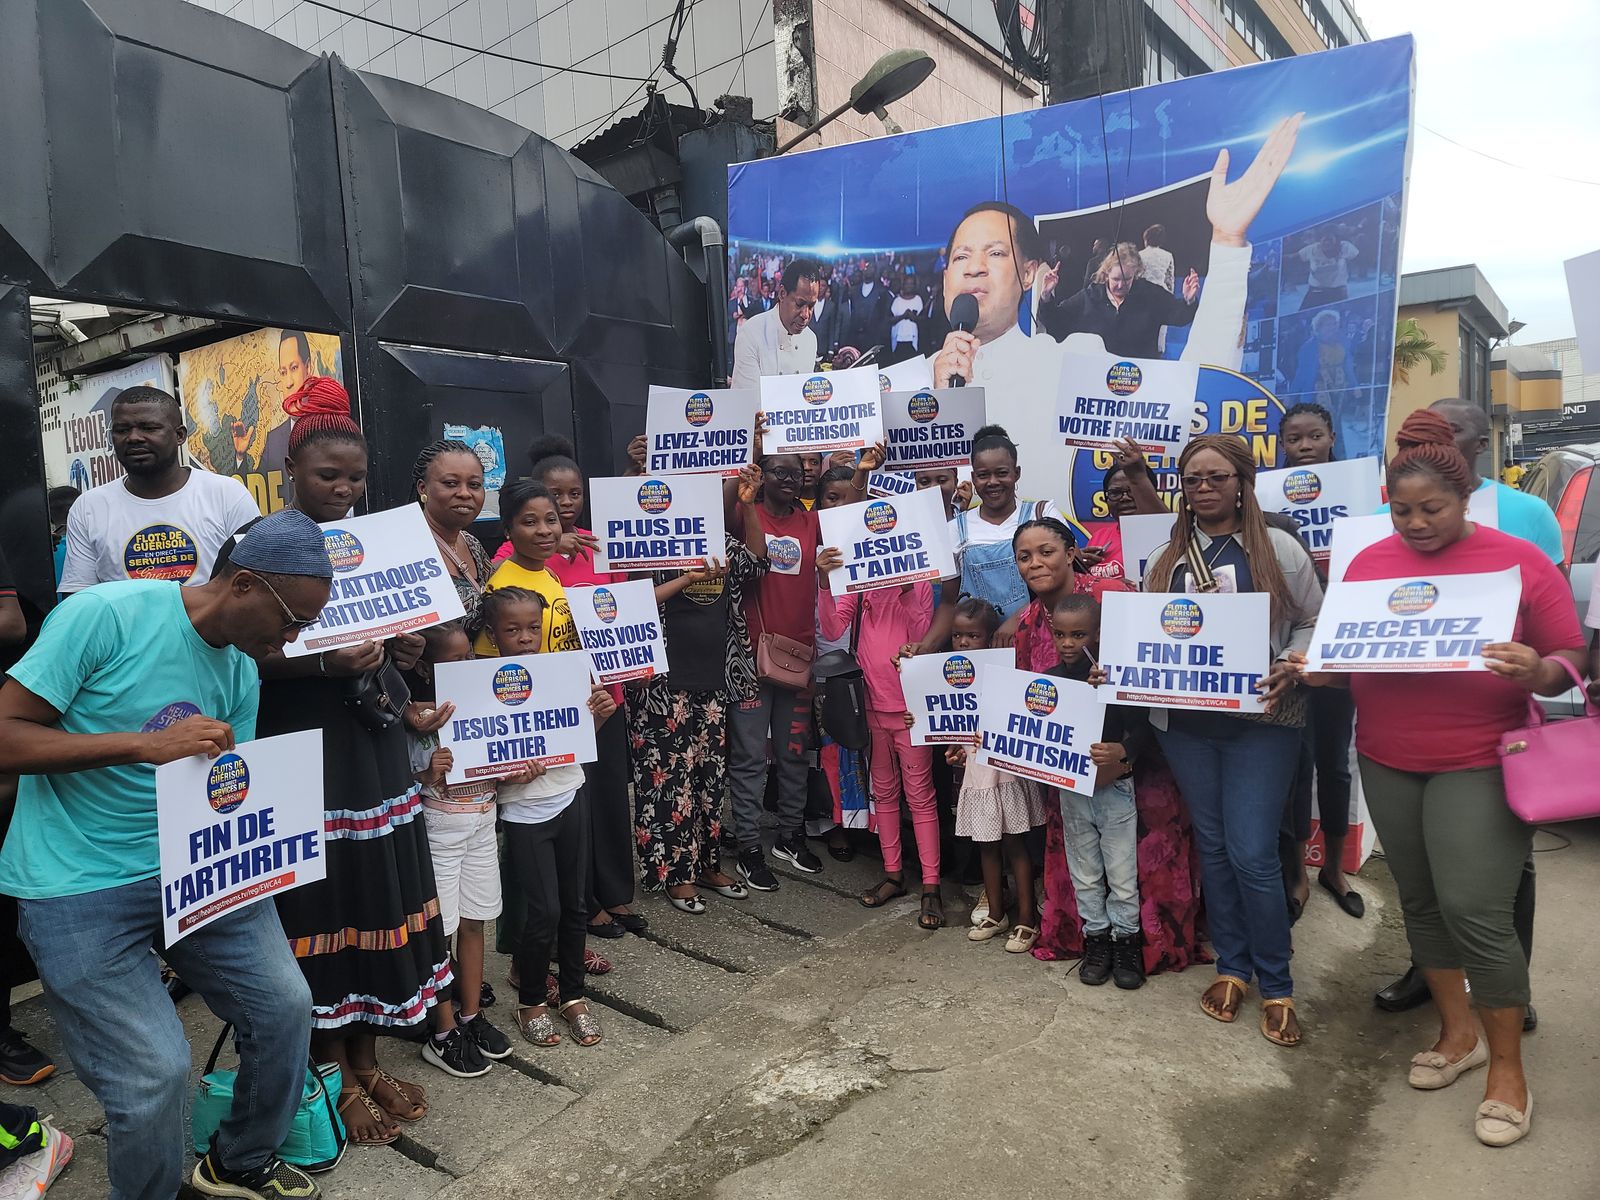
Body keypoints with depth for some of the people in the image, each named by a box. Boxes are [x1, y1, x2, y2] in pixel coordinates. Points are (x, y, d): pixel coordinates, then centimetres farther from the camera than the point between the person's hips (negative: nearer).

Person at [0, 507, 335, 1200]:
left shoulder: (241, 672, 5)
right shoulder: (104, 615, -16)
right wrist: (147, 743, -27)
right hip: (79, 886, -6)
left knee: (285, 1007, 3)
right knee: (156, 1071, -12)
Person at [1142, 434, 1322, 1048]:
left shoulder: (1279, 548, -1)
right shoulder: (1165, 558, 9)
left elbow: (1313, 622, 4)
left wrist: (1288, 669, -14)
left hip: (1260, 721, -3)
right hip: (1185, 723, 4)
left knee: (1252, 854, -6)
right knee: (1212, 846, 13)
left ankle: (1276, 985, 15)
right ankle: (1231, 966, 30)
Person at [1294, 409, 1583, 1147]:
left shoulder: (1519, 562, -6)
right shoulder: (1369, 563, 4)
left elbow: (1572, 660, -4)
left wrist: (1536, 672, -25)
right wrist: (1317, 668, -11)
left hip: (1481, 761, -4)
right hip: (1386, 761, 4)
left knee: (1476, 909, -6)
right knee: (1420, 899, 13)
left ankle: (1507, 1067, 14)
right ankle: (1458, 1031, 32)